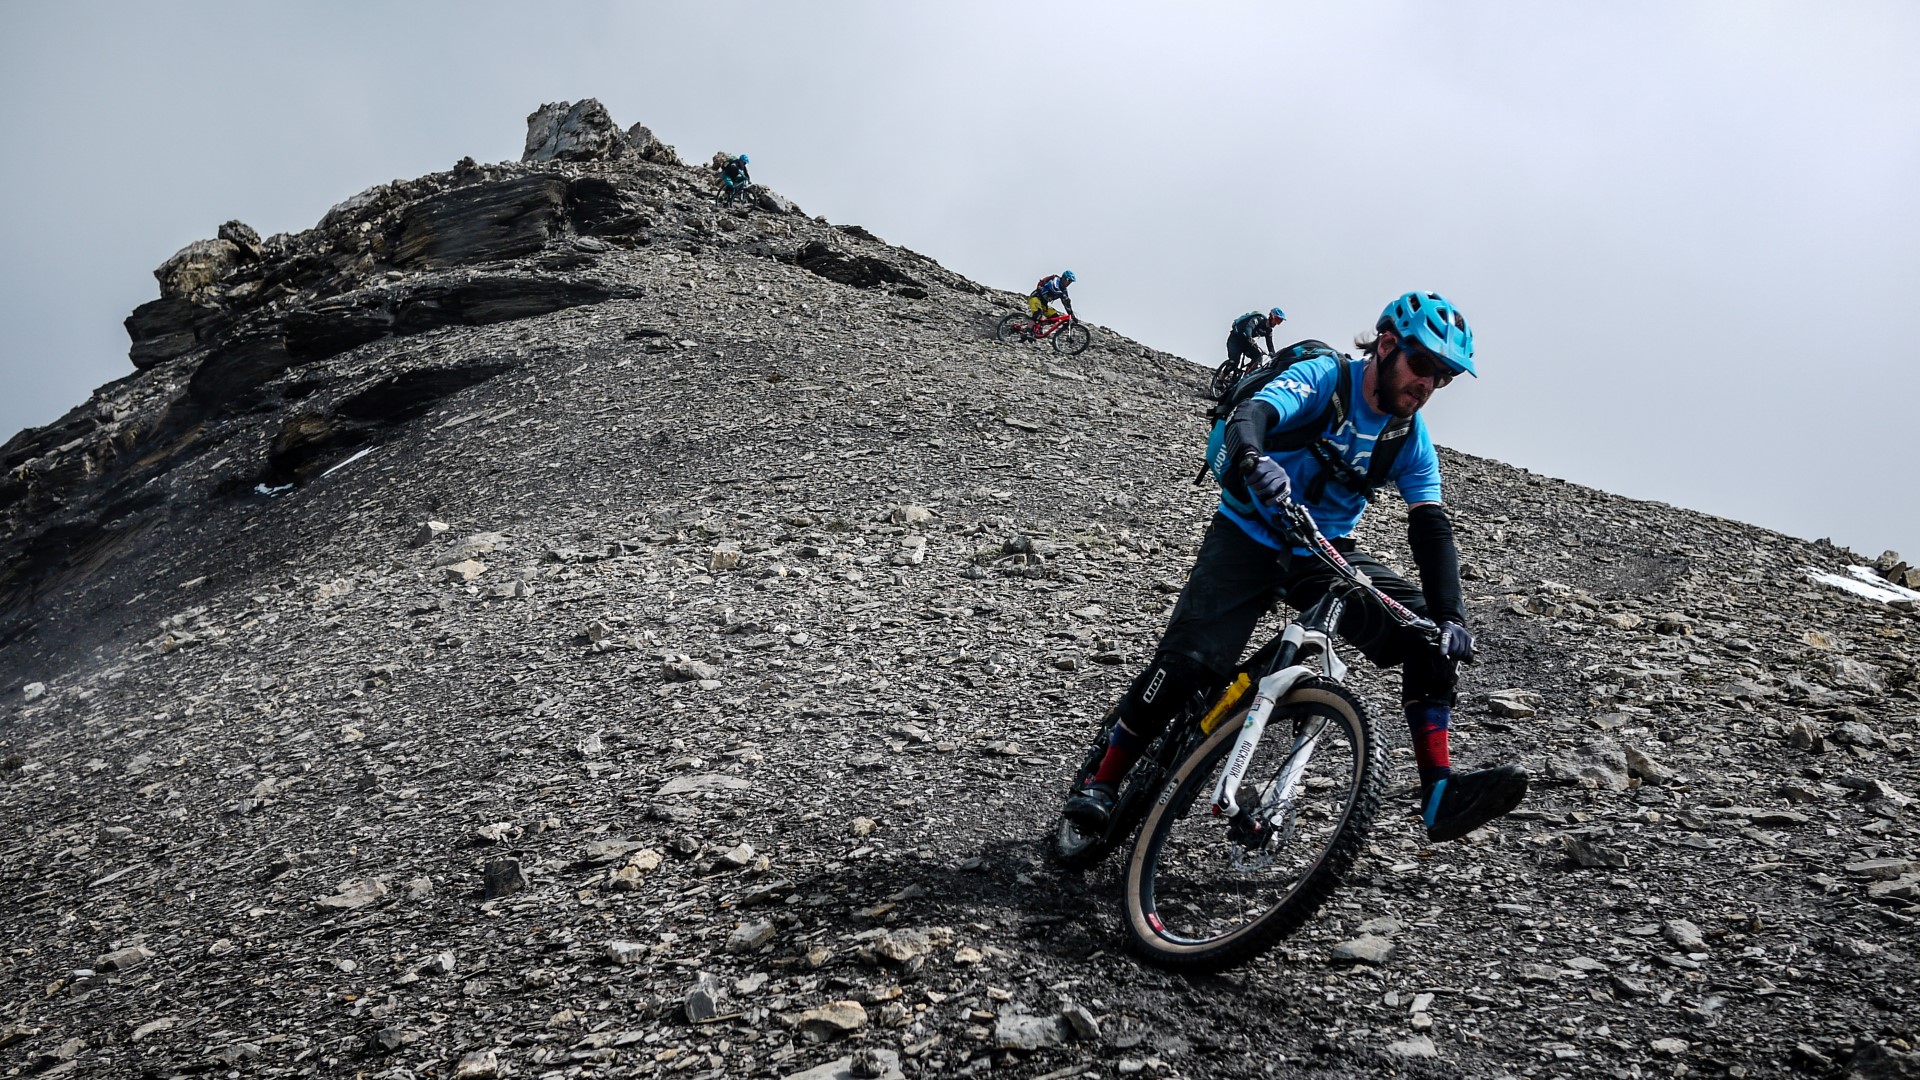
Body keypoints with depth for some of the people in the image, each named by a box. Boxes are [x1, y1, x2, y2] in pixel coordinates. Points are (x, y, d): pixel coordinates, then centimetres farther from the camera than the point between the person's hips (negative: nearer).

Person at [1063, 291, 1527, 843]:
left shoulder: (1410, 436, 0)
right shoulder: (1325, 377, -14)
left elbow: (1431, 529, -6)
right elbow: (1252, 414, -34)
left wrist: (1450, 615, -22)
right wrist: (1252, 461, -59)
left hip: (1326, 553, 5)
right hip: (1249, 538, -5)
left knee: (1433, 640, -14)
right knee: (1188, 663, -22)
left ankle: (1440, 793, -15)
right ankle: (1099, 784, -5)